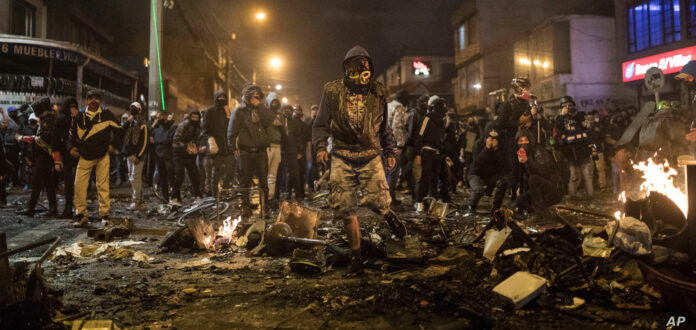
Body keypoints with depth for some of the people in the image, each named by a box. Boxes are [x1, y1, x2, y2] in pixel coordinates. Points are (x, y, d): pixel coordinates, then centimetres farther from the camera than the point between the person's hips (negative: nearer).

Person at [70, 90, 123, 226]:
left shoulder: (106, 115, 1)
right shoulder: (80, 116, 7)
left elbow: (119, 130, 10)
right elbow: (73, 132, 19)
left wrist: (113, 145, 4)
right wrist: (72, 146, 5)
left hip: (102, 156, -2)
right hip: (84, 157, 2)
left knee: (103, 185, 1)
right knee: (79, 184, -6)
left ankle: (105, 214, 9)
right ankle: (81, 215, 3)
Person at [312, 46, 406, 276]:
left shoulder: (377, 93, 7)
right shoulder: (332, 92, 1)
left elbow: (383, 126, 19)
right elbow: (321, 124, 6)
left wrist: (390, 152, 18)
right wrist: (320, 146, -9)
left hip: (370, 156, 1)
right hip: (342, 158, 0)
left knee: (377, 201, -14)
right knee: (346, 209, -2)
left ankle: (389, 215, 26)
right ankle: (356, 258, 13)